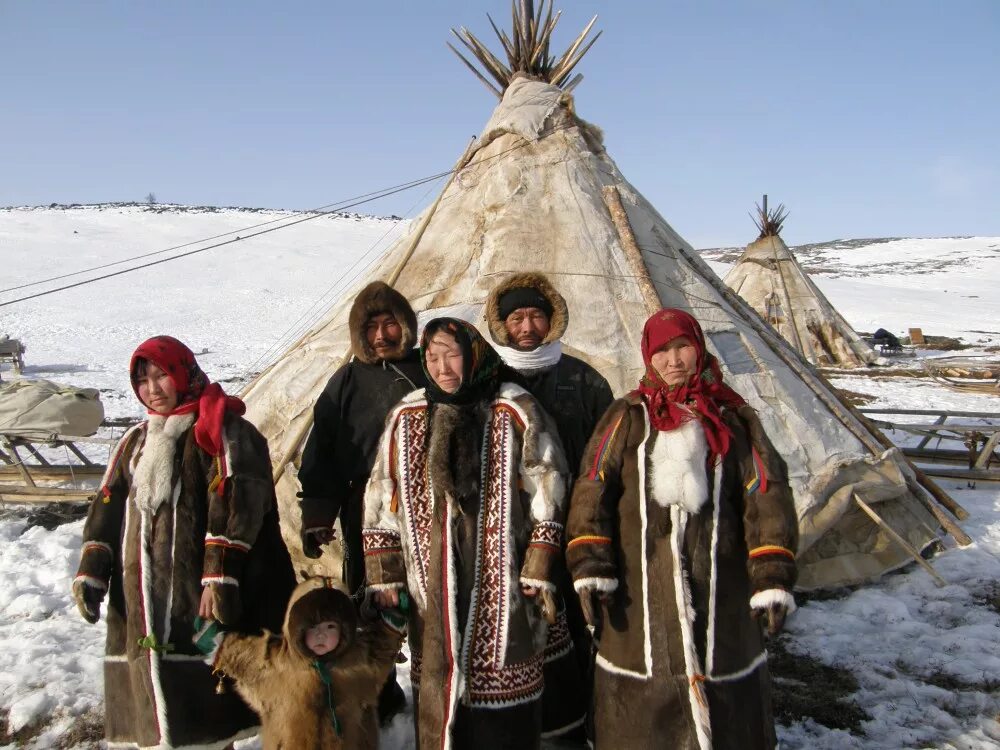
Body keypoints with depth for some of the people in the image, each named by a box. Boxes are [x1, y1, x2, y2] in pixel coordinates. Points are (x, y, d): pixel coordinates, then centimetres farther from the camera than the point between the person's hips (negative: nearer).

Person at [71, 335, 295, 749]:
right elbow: (108, 507, 20)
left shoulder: (220, 429, -3)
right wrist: (91, 571, 9)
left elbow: (233, 500, -14)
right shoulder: (135, 440, 21)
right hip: (140, 598, 7)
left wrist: (220, 573, -22)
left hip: (201, 594, -7)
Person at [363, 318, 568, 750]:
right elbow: (381, 503, 9)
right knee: (436, 691, 12)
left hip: (503, 589, -2)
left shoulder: (516, 413, -4)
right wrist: (384, 578, 6)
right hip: (432, 592, 3)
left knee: (503, 708, 5)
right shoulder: (407, 417, 5)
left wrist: (540, 573, -6)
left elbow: (546, 498, -3)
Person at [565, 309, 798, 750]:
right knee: (639, 710, 8)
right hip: (639, 597, 0)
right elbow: (592, 492, -1)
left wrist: (772, 577, -7)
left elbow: (766, 496, 2)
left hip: (720, 591, 1)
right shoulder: (628, 417, 6)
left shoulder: (733, 418, 8)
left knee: (725, 713, 10)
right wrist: (589, 566, -11)